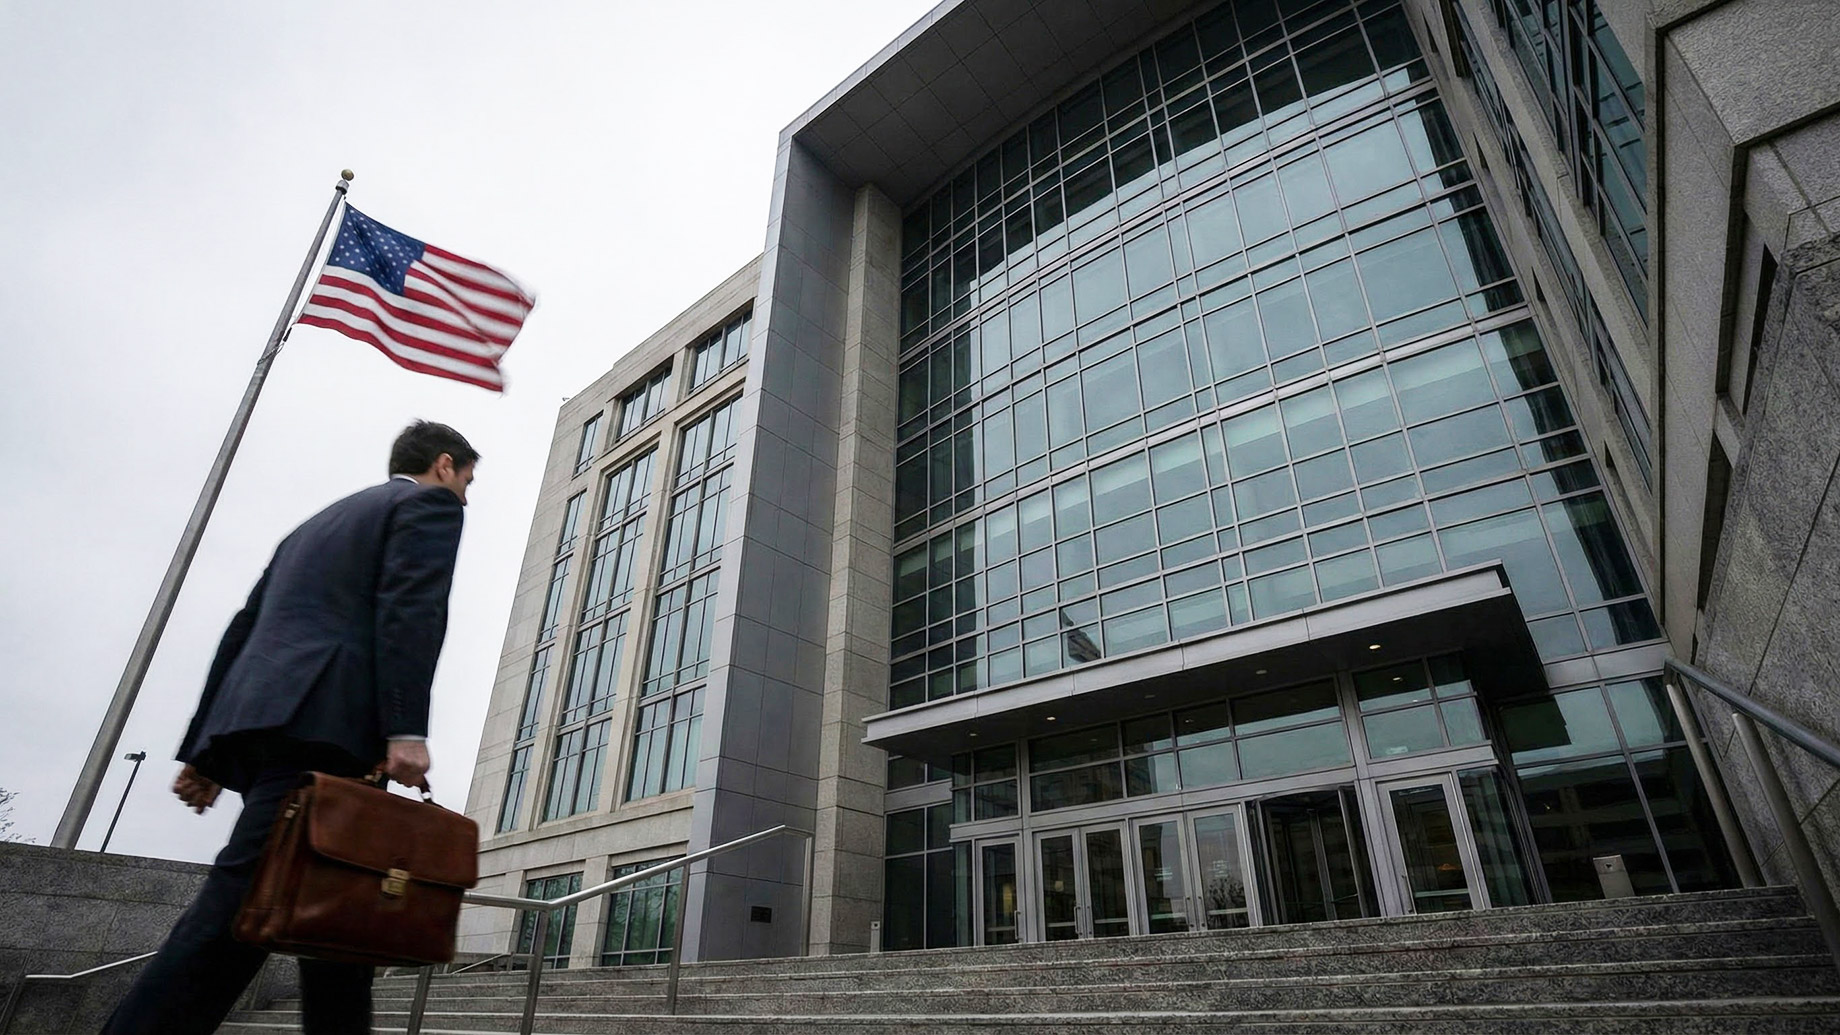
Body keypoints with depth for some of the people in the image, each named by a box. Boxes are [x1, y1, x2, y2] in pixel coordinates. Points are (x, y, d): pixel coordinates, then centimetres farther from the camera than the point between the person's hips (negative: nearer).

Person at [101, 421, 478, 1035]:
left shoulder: (318, 523, 31)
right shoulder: (429, 504, 6)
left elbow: (243, 630, 25)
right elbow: (410, 609, -12)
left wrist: (204, 750, 23)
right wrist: (406, 729, -20)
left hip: (258, 719, 9)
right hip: (322, 721, -9)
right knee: (242, 900, -14)